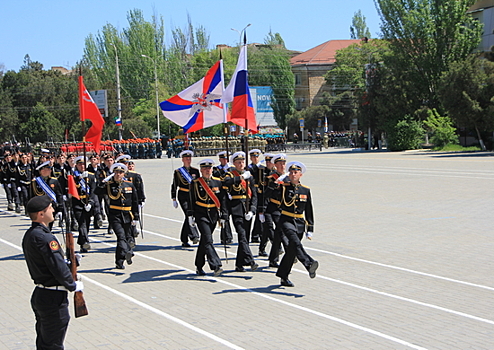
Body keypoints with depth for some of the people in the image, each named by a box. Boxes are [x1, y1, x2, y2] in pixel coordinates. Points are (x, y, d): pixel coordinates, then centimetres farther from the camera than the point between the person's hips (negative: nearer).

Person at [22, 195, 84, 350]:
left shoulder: (29, 235, 8)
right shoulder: (45, 238, -23)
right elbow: (59, 268, -23)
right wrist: (74, 286, -8)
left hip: (39, 295, 10)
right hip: (53, 298, -10)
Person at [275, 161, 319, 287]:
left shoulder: (306, 190, 7)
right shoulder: (283, 187, 0)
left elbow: (309, 211, 11)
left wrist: (310, 229, 8)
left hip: (300, 223, 3)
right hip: (286, 220, -3)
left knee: (291, 250, 7)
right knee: (295, 240, -30)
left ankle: (284, 277, 21)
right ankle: (309, 264, -46)